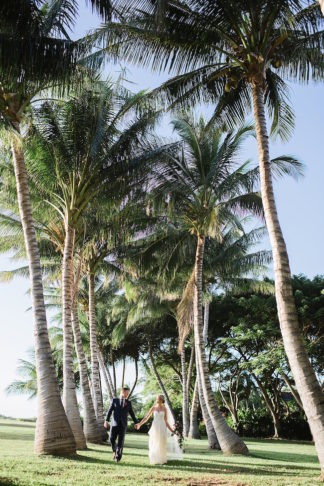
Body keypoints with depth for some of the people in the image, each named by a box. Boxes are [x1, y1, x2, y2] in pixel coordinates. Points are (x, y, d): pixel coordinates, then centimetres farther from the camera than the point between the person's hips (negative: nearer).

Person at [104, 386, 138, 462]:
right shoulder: (115, 400, 7)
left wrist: (136, 423, 6)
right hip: (114, 423, 0)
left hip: (123, 425, 0)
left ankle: (118, 457, 3)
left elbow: (132, 413, 13)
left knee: (120, 441, -4)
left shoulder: (128, 402, 12)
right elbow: (109, 411, 2)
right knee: (112, 439, -4)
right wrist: (106, 420, -10)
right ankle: (115, 451, 24)